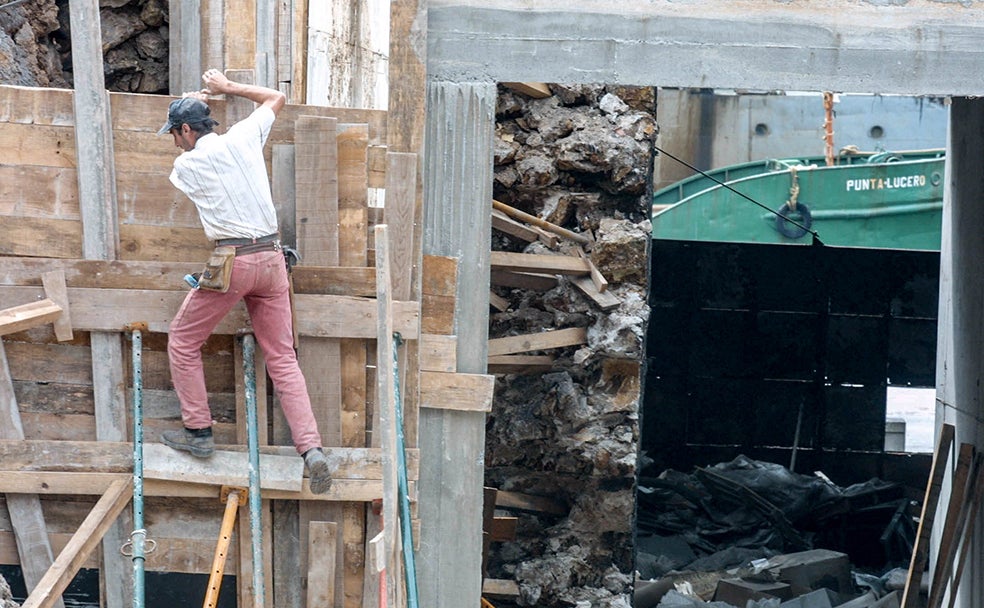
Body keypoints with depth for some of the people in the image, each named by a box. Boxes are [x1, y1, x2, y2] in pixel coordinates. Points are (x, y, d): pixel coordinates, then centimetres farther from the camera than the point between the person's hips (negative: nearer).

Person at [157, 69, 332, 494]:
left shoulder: (186, 165, -1)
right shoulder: (243, 138, 7)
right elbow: (276, 98, 25)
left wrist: (196, 101, 35)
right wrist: (227, 87, 30)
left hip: (232, 261, -5)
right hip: (272, 257, 5)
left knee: (183, 341, 14)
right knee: (282, 356, 5)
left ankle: (198, 431, 16)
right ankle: (311, 448, -7)